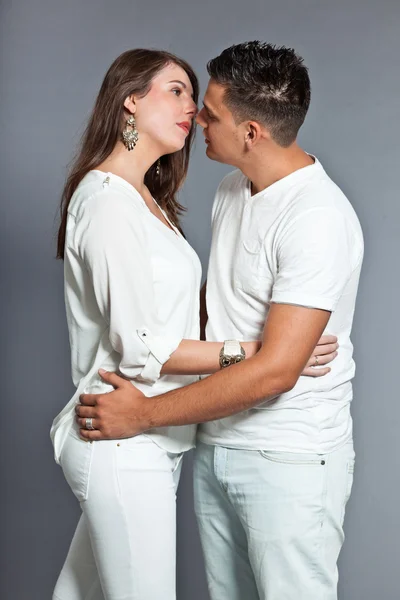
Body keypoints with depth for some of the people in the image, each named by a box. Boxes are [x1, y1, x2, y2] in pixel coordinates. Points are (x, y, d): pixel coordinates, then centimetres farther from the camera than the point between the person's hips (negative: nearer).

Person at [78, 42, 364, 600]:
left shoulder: (318, 218, -23)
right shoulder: (231, 190, 6)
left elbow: (275, 371, -27)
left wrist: (144, 414, -21)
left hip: (289, 460, -8)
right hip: (217, 444, 8)